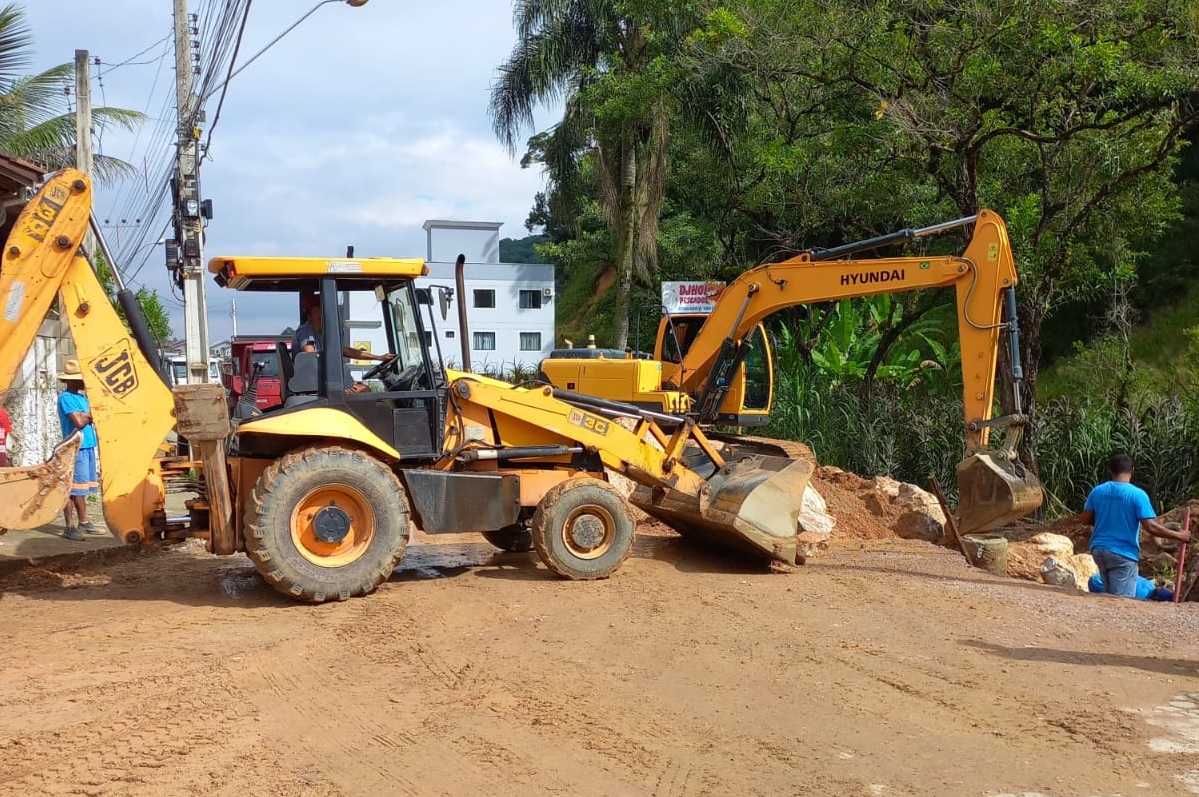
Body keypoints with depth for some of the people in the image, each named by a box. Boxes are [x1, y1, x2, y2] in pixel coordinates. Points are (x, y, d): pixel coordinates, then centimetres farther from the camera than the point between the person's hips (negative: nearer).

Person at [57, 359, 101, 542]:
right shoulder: (66, 397, -11)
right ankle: (70, 527, -8)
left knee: (83, 486, 15)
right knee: (72, 487, -8)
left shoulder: (82, 397, 17)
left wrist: (85, 416, -8)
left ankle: (83, 522, 23)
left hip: (88, 446, 9)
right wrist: (90, 415, -1)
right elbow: (79, 422, -20)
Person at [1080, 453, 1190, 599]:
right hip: (1123, 554, -6)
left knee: (1110, 596, 20)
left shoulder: (1097, 491, 2)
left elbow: (1085, 519, 9)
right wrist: (1178, 535, -3)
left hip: (1099, 550, 6)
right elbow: (1150, 526, -17)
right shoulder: (1137, 494, -13)